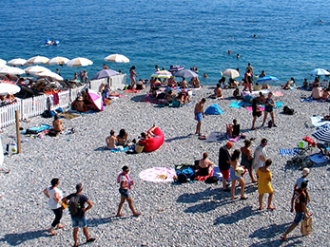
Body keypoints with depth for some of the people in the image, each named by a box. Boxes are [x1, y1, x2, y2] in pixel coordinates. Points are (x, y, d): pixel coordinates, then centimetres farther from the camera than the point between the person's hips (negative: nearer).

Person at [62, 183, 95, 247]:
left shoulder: (71, 195, -11)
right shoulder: (83, 197, -25)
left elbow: (64, 200, 4)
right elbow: (91, 204, -34)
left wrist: (69, 204, 7)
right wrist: (86, 209, -17)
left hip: (73, 216, 4)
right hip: (81, 216, -4)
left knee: (75, 229, 17)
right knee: (84, 227, 21)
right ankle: (88, 239, 43)